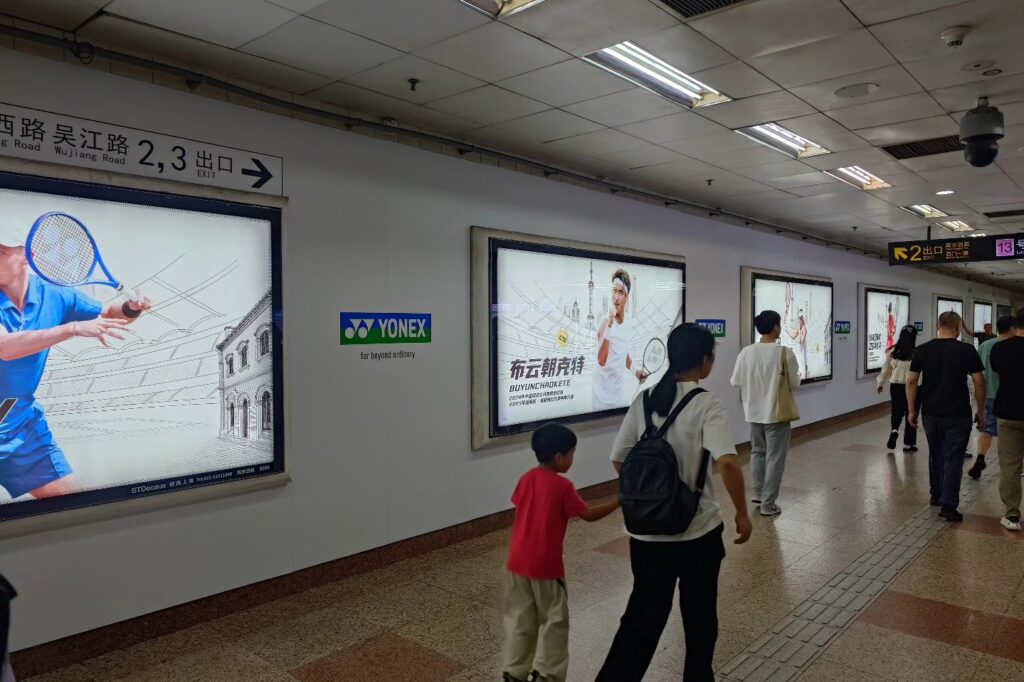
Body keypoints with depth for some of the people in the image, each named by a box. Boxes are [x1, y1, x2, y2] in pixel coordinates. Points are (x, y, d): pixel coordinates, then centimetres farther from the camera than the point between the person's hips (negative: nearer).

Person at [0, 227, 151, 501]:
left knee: (64, 497, 3)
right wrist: (74, 328, -38)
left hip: (22, 420, 4)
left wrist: (131, 307, -13)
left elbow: (106, 314, 10)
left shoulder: (53, 295, -3)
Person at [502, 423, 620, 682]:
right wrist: (619, 501, 1)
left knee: (519, 620, 16)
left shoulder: (527, 478, 1)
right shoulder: (562, 486, -15)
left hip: (518, 562, 6)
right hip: (545, 566, -6)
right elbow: (589, 515, -9)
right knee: (554, 621, 11)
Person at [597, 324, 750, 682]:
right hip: (698, 531, -3)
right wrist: (742, 514, -14)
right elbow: (727, 463, -27)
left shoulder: (644, 401, 0)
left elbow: (618, 460, 3)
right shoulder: (707, 405, -13)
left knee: (642, 617, 14)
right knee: (699, 616, 20)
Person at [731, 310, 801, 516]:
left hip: (754, 412, 4)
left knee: (758, 452, 23)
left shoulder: (746, 352, -7)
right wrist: (799, 376, 13)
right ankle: (768, 504, 10)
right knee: (775, 458, 6)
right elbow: (794, 383, -10)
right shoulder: (785, 352, -16)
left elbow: (735, 381, -1)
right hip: (776, 413, -4)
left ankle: (758, 493, 33)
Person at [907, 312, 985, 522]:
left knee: (936, 455, 19)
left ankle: (937, 495, 31)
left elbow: (911, 382, 1)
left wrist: (912, 410, 9)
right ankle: (948, 504, -3)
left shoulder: (922, 350, 0)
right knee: (953, 459, 1)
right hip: (958, 415, -3)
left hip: (931, 413, 3)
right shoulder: (967, 350, -7)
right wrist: (981, 411, 4)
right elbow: (979, 383, -7)